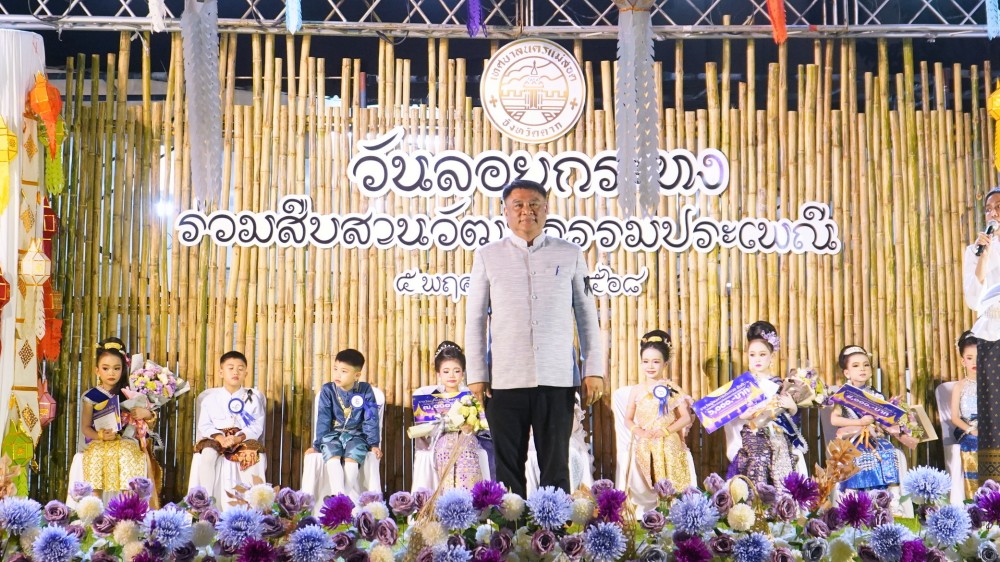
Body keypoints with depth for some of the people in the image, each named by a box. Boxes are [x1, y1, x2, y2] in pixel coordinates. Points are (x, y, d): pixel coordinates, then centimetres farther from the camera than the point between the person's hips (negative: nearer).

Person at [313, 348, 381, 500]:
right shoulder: (328, 390, -2)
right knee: (332, 458, -30)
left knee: (350, 461, -29)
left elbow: (371, 419, 0)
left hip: (356, 435, -1)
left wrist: (373, 444, -2)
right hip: (332, 434, 1)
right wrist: (318, 444, -3)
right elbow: (323, 419, -1)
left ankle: (354, 503, -20)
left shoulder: (365, 390, -2)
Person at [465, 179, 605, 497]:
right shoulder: (488, 257, 8)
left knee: (556, 465, 1)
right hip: (505, 379, 0)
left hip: (558, 378, 0)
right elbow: (475, 320, 8)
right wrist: (476, 375, 2)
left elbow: (587, 315, 11)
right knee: (507, 466, 2)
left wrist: (594, 369, 4)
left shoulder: (570, 254, 10)